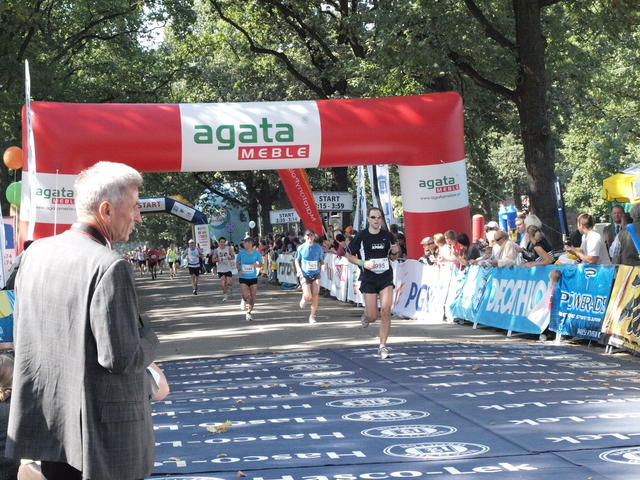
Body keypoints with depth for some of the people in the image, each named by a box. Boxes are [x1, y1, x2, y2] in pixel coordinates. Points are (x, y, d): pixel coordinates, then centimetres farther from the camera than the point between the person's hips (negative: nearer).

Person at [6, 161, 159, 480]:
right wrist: (147, 337, -3)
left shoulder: (36, 252, 3)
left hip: (45, 415, 7)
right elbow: (121, 358, -22)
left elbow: (22, 331, 12)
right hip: (102, 429, -7)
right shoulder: (110, 267, -21)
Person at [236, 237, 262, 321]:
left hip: (253, 277, 1)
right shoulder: (241, 253, -3)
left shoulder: (256, 253, -2)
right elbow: (237, 262, 11)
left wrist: (257, 265, -16)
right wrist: (239, 270, -6)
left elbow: (260, 264, 7)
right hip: (243, 277, -1)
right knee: (245, 295, -15)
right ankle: (244, 300, 23)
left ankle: (249, 312, 22)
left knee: (253, 296, 2)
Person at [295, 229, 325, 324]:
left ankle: (312, 316, 7)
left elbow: (321, 259, 12)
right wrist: (299, 270, -7)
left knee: (315, 295, -7)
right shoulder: (301, 248, -1)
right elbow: (296, 260, 8)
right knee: (308, 297, -14)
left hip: (316, 274, 2)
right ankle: (304, 298, 25)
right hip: (305, 275, -2)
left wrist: (323, 265, -10)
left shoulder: (318, 247, 3)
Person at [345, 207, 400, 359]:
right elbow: (349, 255, 3)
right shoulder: (361, 237, -5)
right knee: (372, 317, -3)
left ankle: (383, 346, -2)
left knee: (386, 310, -12)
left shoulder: (387, 236, 5)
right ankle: (366, 316, 38)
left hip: (386, 277, 2)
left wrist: (395, 253, -6)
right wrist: (363, 263, -13)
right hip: (368, 278, -2)